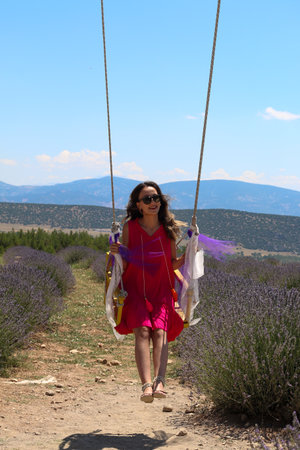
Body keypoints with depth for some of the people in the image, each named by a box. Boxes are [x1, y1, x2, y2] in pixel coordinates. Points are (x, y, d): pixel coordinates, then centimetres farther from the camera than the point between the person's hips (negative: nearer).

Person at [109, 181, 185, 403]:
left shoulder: (169, 228, 4)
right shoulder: (130, 227, 0)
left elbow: (173, 265, 11)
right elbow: (124, 266, 3)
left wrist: (186, 257, -8)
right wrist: (117, 254, -17)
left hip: (161, 291, 1)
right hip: (135, 289, -1)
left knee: (160, 331, -23)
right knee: (142, 330, -24)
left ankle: (159, 382, -39)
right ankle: (147, 385, -38)